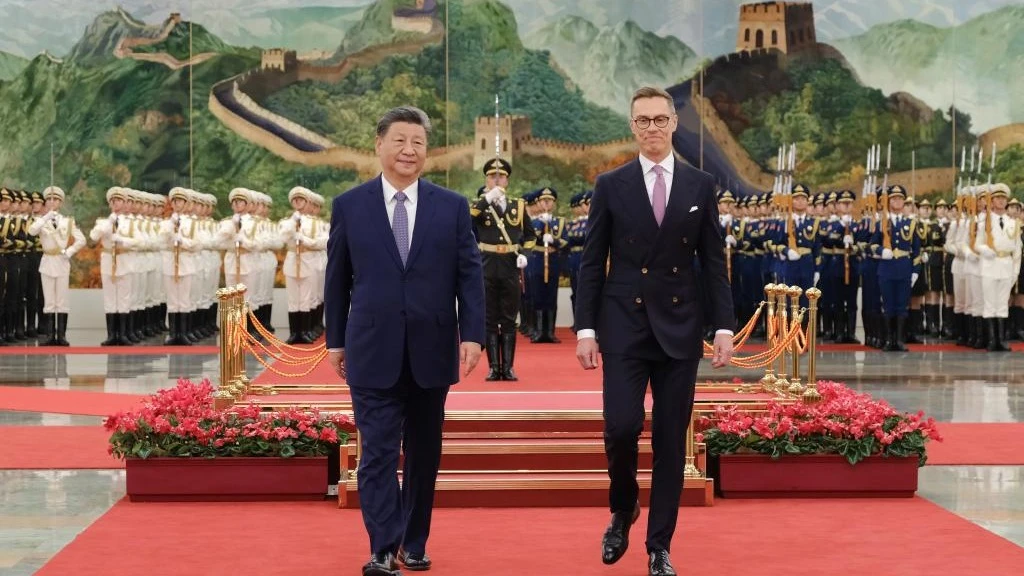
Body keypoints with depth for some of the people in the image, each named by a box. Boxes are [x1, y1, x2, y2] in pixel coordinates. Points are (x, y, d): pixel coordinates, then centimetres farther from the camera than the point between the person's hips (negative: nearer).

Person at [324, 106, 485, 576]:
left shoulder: (452, 206, 4)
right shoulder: (349, 206, 2)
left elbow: (469, 274, 2)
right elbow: (337, 280, 7)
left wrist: (472, 334, -7)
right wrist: (335, 339, 6)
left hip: (431, 349, 2)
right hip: (373, 349, -1)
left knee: (424, 453, 11)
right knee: (378, 452, -5)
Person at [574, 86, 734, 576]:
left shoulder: (701, 185, 5)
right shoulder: (610, 185, 2)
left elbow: (714, 263, 6)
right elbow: (592, 264, 2)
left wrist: (724, 327, -2)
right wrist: (585, 328, -4)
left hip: (679, 327, 1)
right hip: (624, 326, -1)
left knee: (671, 440, 4)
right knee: (621, 427, -12)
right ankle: (623, 510, 18)